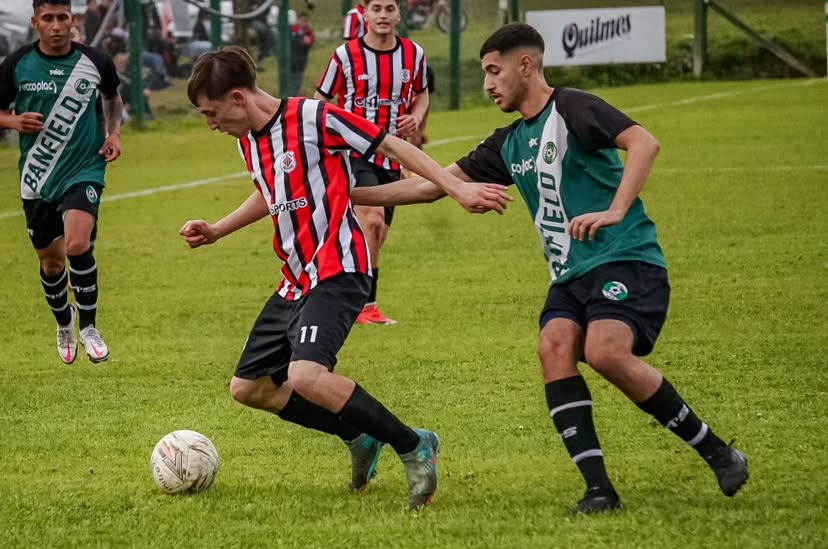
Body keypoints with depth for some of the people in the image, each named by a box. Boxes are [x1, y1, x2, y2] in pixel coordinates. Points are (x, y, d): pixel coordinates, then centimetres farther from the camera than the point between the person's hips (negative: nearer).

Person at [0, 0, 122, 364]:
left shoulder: (96, 63, -4)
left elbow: (112, 98, 18)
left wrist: (114, 132, 1)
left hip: (84, 171, -2)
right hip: (37, 180, 2)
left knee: (78, 246, -23)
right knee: (50, 261, 12)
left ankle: (88, 328, -4)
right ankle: (63, 322, 42)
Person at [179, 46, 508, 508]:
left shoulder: (314, 118, -14)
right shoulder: (248, 140, 11)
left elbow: (392, 145, -10)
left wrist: (458, 189, -16)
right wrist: (216, 231, 24)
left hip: (338, 272, -9)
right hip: (297, 280, 9)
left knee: (306, 376, -29)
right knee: (249, 387, 9)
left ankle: (413, 446, -14)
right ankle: (359, 437, 21)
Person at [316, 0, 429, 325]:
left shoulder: (413, 54, 4)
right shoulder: (346, 55, -8)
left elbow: (421, 94, 21)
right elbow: (320, 101, 2)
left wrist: (416, 117, 0)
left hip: (391, 159, 6)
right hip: (354, 153, -6)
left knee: (376, 237, 11)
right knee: (372, 219, -26)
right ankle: (367, 306, -21)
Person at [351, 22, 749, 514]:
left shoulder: (571, 109, -5)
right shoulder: (508, 145, 19)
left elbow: (644, 142, -19)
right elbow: (432, 185, 23)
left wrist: (614, 211, -28)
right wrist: (350, 195, 19)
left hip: (625, 259, -7)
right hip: (572, 273, 7)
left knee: (606, 352, -27)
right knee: (555, 348, -19)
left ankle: (719, 454, -13)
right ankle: (599, 488, -23)